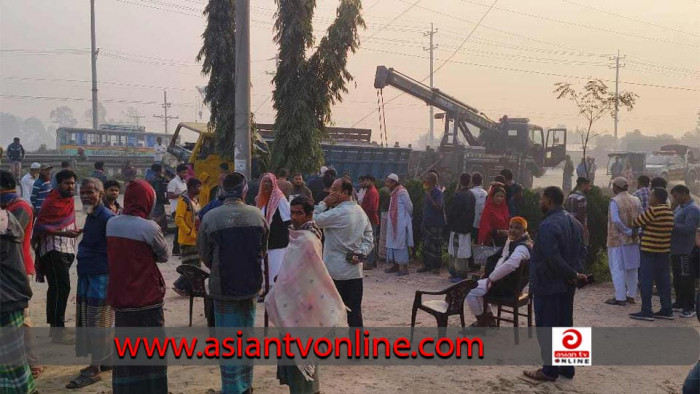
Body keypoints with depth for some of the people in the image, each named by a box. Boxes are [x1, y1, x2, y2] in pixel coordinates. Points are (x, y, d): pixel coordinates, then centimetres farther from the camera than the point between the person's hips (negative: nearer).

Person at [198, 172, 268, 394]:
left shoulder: (210, 218, -13)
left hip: (223, 287, -2)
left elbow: (204, 253, -2)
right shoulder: (257, 215, -7)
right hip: (251, 285, 3)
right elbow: (263, 250, 4)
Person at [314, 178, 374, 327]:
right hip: (355, 271, 7)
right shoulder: (361, 212, 11)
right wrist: (361, 254, -1)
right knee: (354, 311, 10)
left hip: (335, 271, -7)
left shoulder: (338, 213, -16)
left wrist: (324, 203, -6)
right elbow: (369, 239, 10)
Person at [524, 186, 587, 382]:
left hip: (547, 285, -9)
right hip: (566, 285, 9)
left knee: (546, 328, 2)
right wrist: (575, 273, 2)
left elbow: (552, 258, -27)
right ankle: (567, 367, 25)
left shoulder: (548, 225, -22)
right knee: (565, 325, 16)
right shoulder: (573, 221, 10)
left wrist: (573, 274, -16)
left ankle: (550, 370, 9)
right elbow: (582, 250, 13)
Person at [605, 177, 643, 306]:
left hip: (618, 240, -6)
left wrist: (628, 231, -16)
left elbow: (615, 220, -24)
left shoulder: (615, 201, -14)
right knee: (632, 268, 16)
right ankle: (631, 295, 24)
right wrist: (634, 231, 3)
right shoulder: (636, 200, 6)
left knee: (618, 268, 0)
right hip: (633, 240, 6)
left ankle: (620, 298, 1)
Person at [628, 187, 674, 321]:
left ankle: (646, 311, 2)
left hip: (649, 251, -8)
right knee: (663, 281, 13)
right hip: (664, 251, 8)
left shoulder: (653, 210, -17)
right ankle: (667, 310, 19)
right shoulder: (669, 211, 8)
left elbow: (637, 223, -10)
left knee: (646, 281, -1)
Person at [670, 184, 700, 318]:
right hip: (676, 250, 9)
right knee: (677, 278, 17)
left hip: (686, 252, -9)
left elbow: (688, 229, -25)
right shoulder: (679, 207, 15)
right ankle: (680, 303, 28)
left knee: (687, 280, -2)